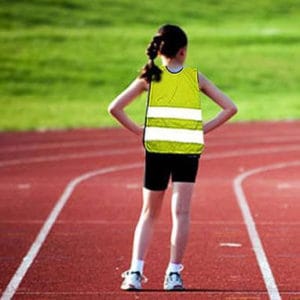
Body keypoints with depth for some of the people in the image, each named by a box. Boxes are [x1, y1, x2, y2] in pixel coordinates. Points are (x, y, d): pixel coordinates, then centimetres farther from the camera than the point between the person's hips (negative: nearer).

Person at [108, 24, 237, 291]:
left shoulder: (150, 76, 6)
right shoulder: (195, 77, 7)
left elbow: (115, 108, 0)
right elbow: (230, 108, 6)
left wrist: (139, 131, 5)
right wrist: (202, 130, 6)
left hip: (156, 149, 1)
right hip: (188, 150, -1)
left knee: (149, 214, 11)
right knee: (181, 212, -1)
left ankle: (135, 272, 2)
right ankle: (174, 273, -7)